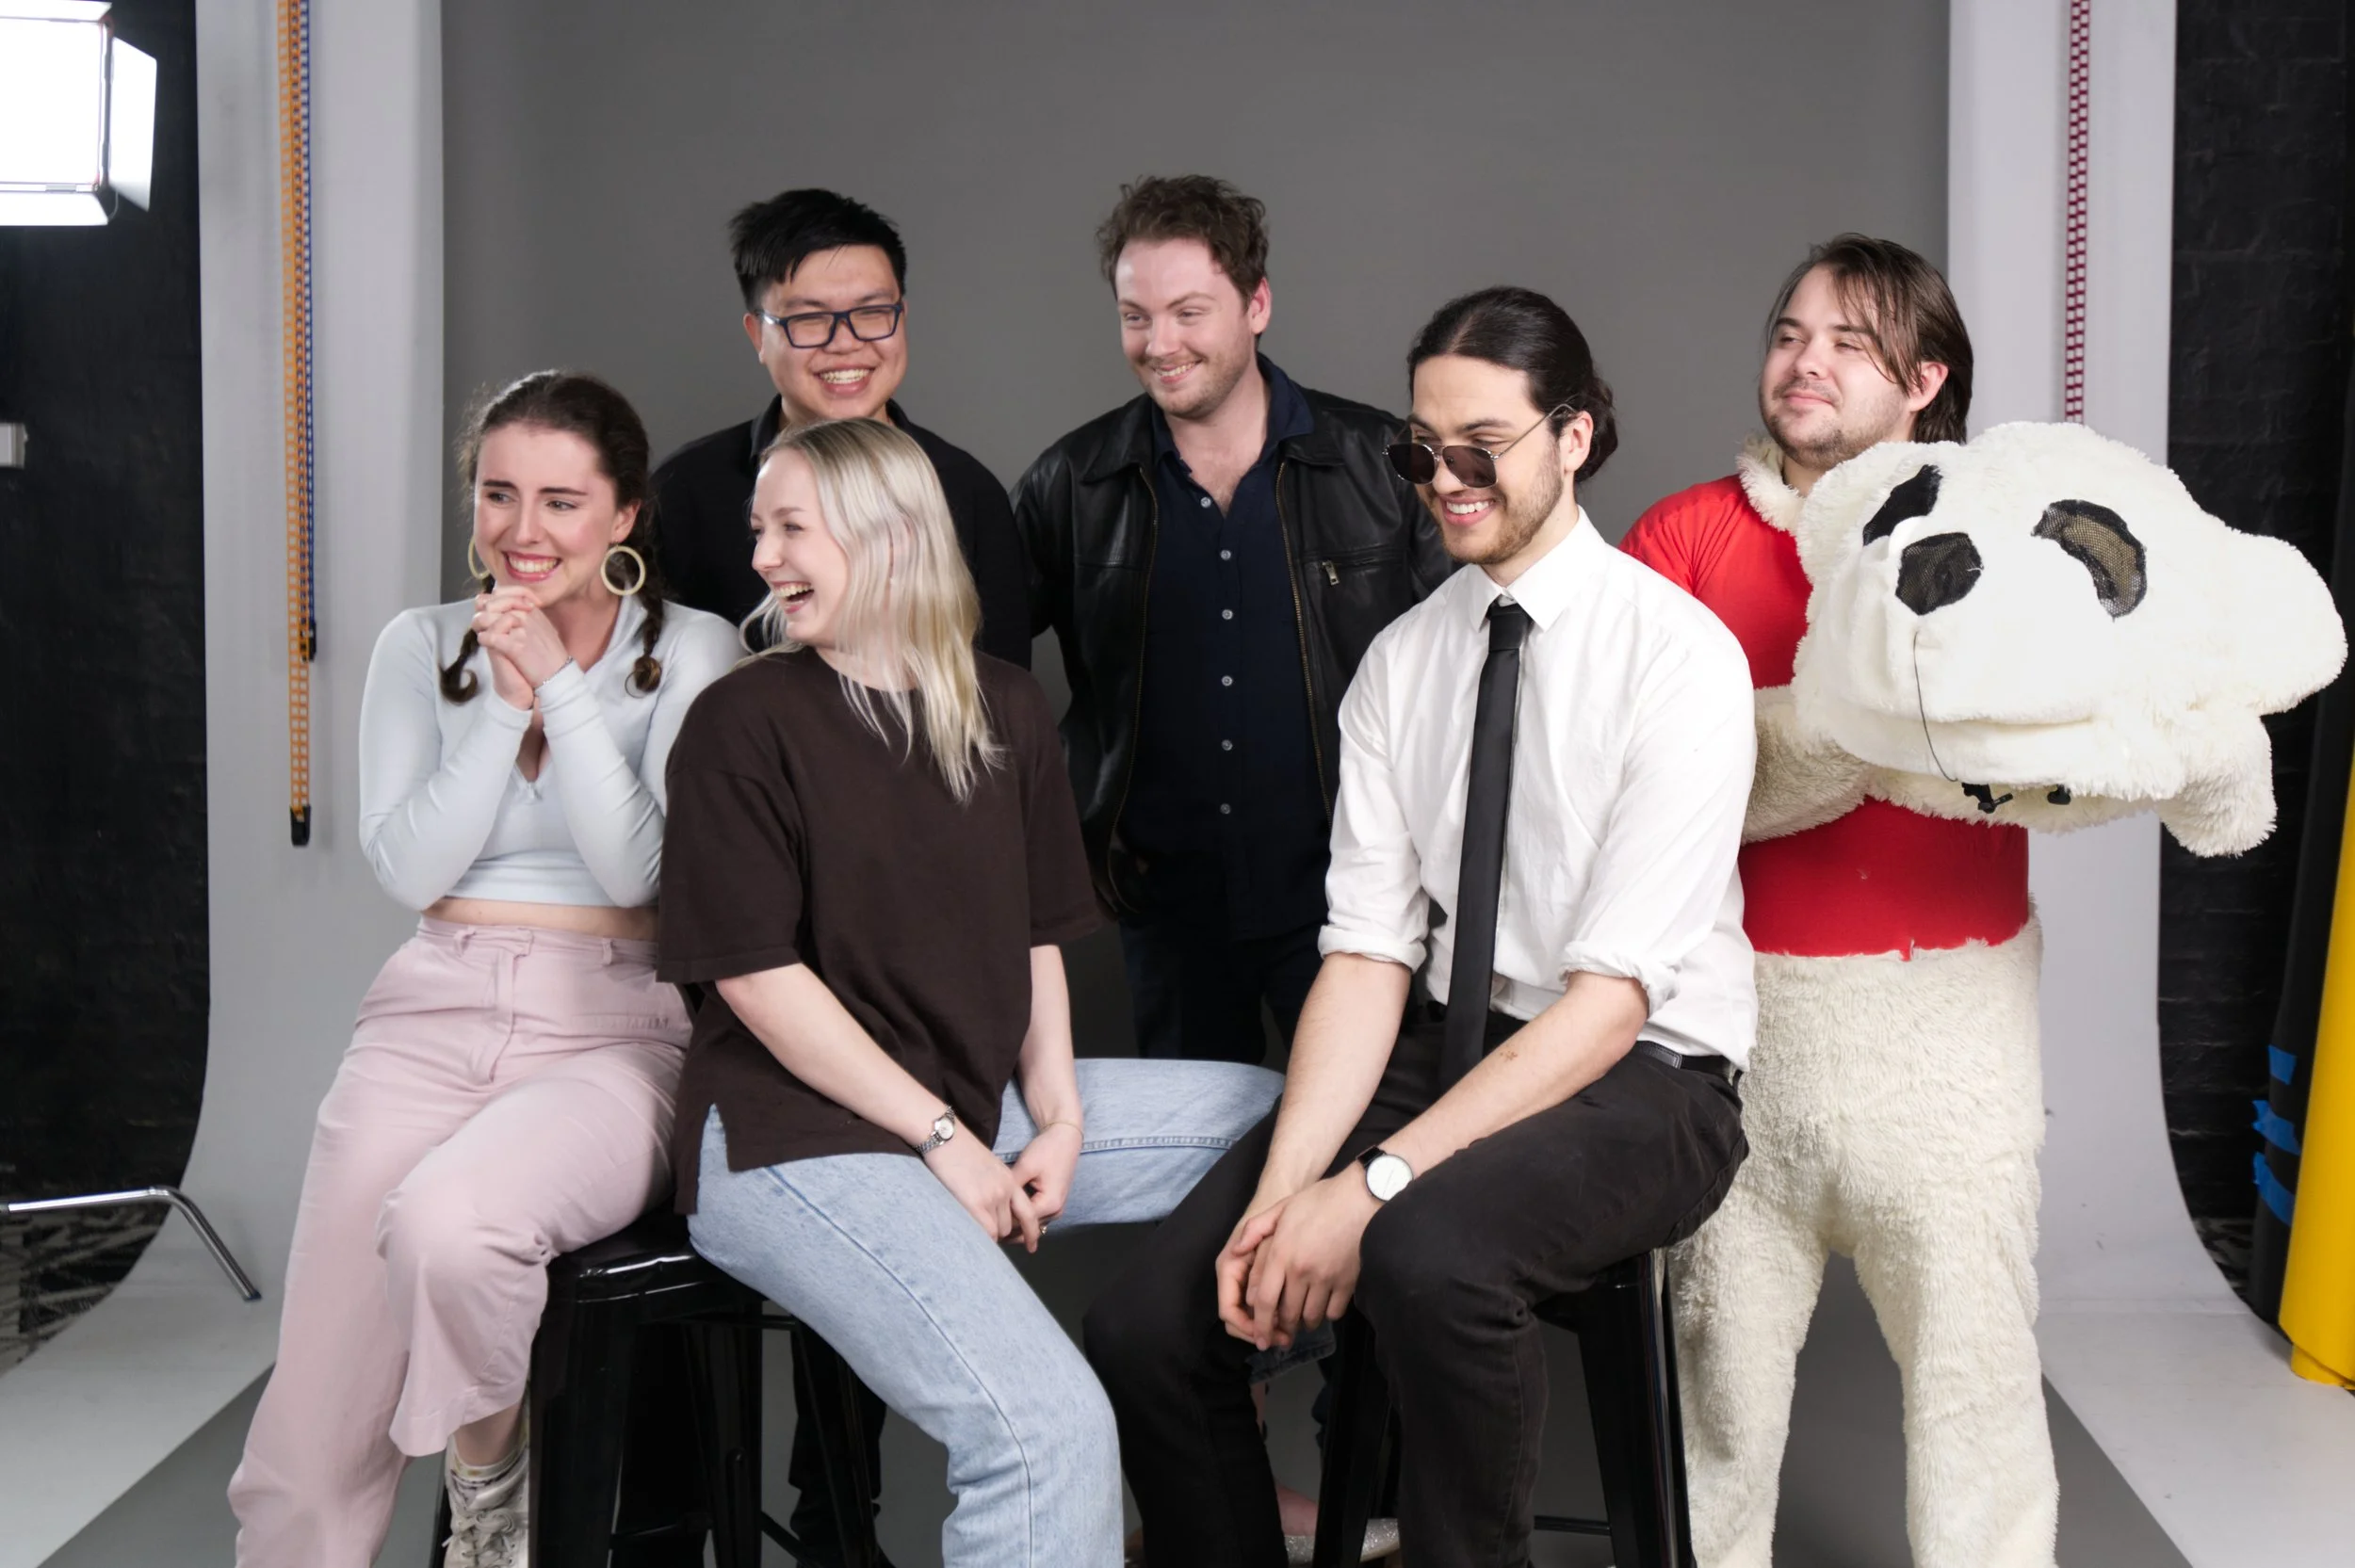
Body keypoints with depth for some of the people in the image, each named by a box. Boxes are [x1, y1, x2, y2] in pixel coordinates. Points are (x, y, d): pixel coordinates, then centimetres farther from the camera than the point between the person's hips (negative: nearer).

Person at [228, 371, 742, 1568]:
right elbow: (411, 869, 1)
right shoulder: (424, 647, 11)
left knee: (445, 1227, -34)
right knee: (314, 1433, -12)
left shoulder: (691, 651, 3)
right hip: (433, 1017, 3)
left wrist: (563, 684, -11)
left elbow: (637, 868, -8)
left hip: (610, 1027, -2)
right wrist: (505, 703, -6)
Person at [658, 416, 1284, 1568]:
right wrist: (945, 1141, -14)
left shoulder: (1005, 713, 11)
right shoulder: (743, 724, -5)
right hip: (800, 1134, -7)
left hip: (985, 1105, 7)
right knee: (1050, 1431, -28)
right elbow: (758, 976, -11)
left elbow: (1034, 938, 13)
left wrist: (1059, 1120, -3)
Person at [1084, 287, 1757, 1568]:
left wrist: (1374, 1186, -25)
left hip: (1641, 1081, -5)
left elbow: (1614, 996, -19)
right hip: (1443, 1047, 5)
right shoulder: (1400, 662, 6)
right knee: (1143, 1330, -13)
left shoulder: (1676, 655, -13)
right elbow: (1367, 956, -1)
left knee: (1426, 1251, -36)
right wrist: (1283, 1193, -16)